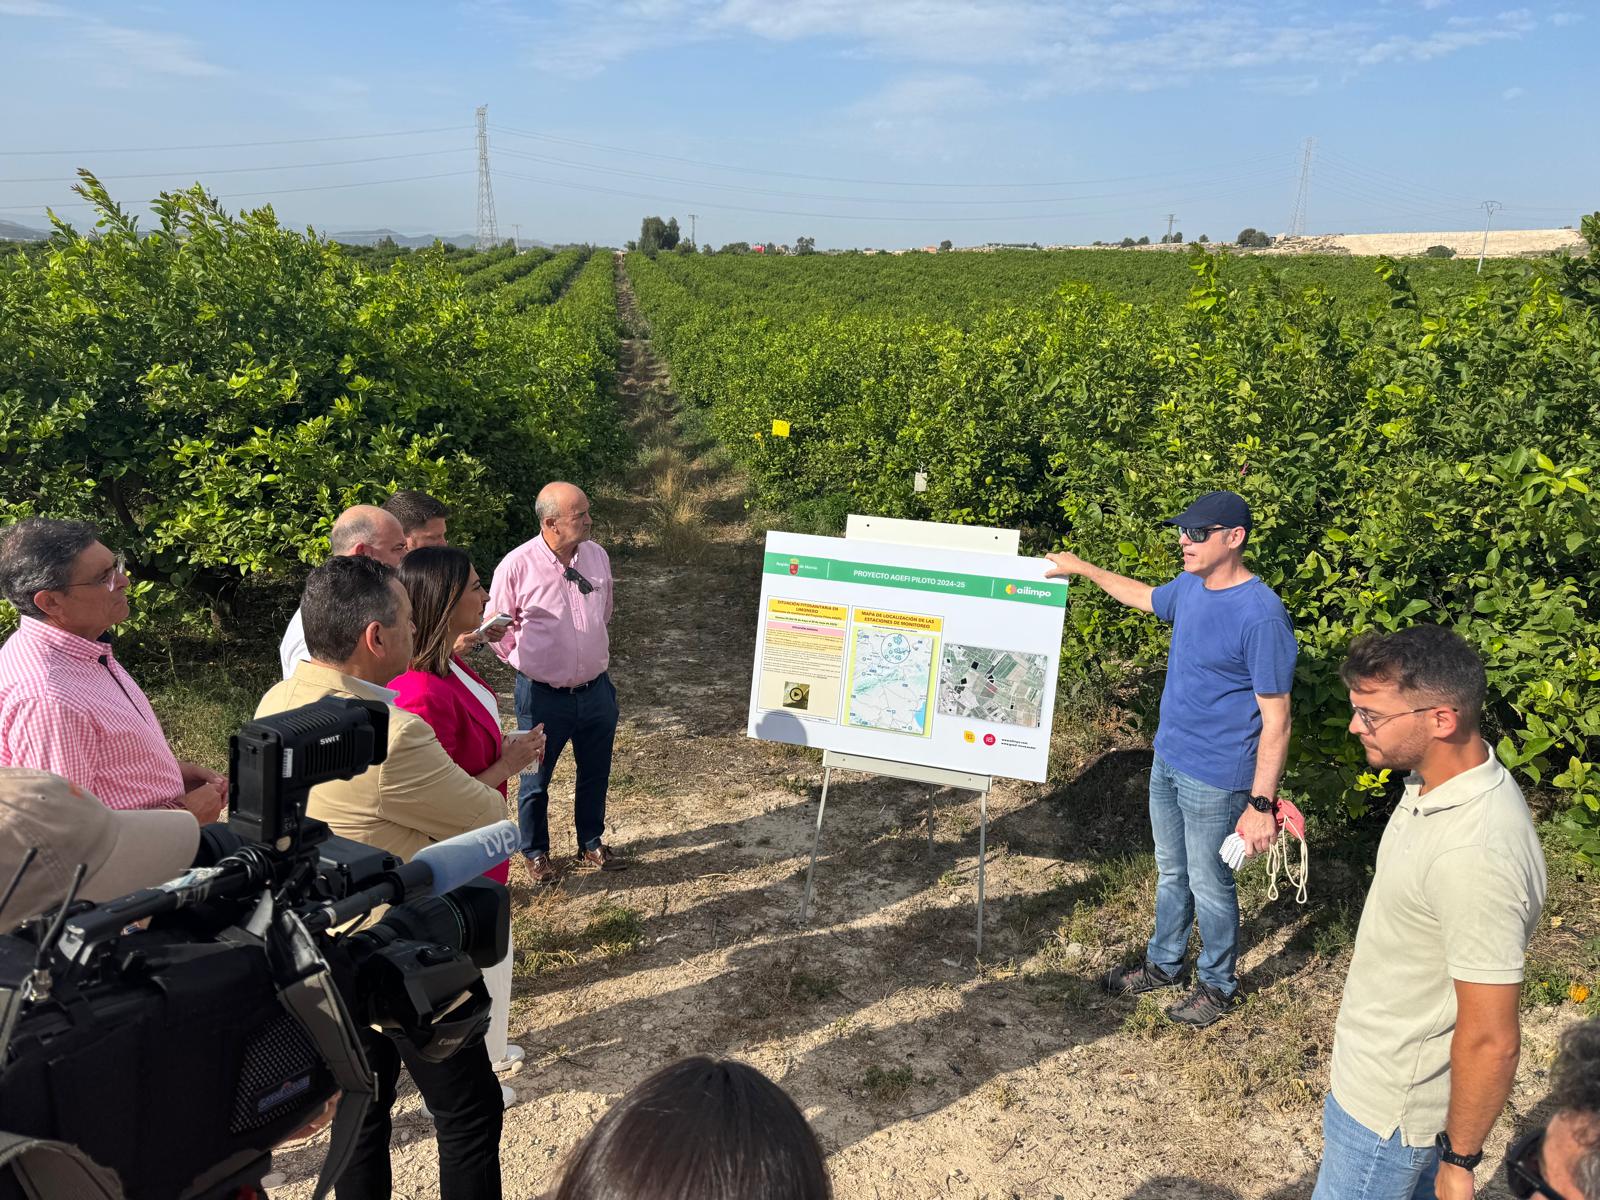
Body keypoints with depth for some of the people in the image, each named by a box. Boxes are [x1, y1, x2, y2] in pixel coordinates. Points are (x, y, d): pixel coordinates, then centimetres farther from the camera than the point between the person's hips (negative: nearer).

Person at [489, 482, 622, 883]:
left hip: (596, 688, 4)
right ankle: (535, 853, 35)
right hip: (543, 695, -4)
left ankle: (591, 846, 39)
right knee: (536, 779, 13)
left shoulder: (597, 556, -3)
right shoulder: (517, 566, -17)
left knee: (595, 774, 18)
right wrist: (526, 661, 3)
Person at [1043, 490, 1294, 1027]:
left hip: (1215, 780, -7)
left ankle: (1218, 983, 34)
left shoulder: (1262, 616, -25)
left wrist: (1262, 804, -23)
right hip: (1167, 760, 7)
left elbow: (1276, 720, -22)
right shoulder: (1190, 587, -1)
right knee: (1170, 873, 23)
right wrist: (1083, 568, 26)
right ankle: (1164, 963, 42)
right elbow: (1144, 597, 25)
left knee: (1208, 885, 11)